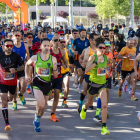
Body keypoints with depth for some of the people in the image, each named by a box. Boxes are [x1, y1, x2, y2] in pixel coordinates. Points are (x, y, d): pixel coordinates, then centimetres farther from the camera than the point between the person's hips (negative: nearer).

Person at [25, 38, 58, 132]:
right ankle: (37, 117, 8)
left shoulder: (53, 59, -3)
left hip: (47, 84, 3)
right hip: (37, 83, -3)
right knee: (41, 103, -22)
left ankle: (37, 122, 38)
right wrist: (27, 75, 6)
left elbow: (55, 76, 0)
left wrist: (54, 69, -20)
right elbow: (27, 64, 16)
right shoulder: (35, 58, -7)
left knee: (44, 105, 13)